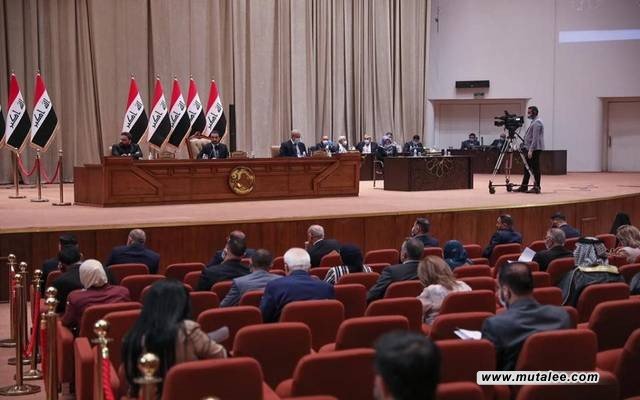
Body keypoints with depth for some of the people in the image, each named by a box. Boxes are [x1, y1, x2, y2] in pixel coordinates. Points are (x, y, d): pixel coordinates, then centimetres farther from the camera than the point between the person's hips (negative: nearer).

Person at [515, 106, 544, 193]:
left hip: (535, 149, -11)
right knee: (527, 168, 12)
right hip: (531, 149, 11)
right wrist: (528, 149, 23)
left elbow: (535, 138, -20)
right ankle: (524, 186, 16)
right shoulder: (533, 122, 18)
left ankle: (536, 187, -4)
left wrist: (531, 150, -24)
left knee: (535, 168, -7)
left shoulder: (537, 123, -14)